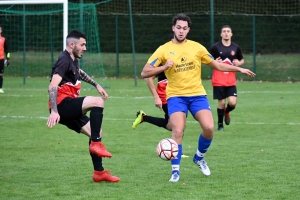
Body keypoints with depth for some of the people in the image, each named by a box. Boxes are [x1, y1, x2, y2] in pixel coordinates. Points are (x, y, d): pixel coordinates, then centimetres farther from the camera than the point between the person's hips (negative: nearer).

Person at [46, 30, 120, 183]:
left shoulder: (72, 60, 16)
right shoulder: (64, 61, -14)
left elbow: (79, 73, 43)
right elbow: (52, 86, -26)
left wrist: (96, 85, 40)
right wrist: (54, 111, -36)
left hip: (70, 109, 10)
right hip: (62, 106, -10)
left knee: (97, 133, 9)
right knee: (98, 102, -26)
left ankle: (99, 172, 14)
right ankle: (96, 144, -20)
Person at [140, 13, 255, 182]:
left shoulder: (197, 47, 6)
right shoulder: (164, 50, -1)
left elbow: (217, 65, 17)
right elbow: (145, 73, -4)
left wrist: (239, 69, 11)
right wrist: (164, 67, -19)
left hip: (197, 94, 2)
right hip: (176, 96, -2)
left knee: (209, 128, -15)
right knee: (178, 131, -19)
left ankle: (199, 157, 14)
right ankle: (175, 170, -4)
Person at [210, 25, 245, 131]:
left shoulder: (236, 47, 5)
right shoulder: (215, 47, -3)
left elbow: (242, 60, 17)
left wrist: (239, 63, -7)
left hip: (231, 81, 2)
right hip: (218, 81, -2)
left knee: (232, 103, -10)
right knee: (221, 103, -2)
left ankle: (226, 112, 25)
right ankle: (220, 124, 17)